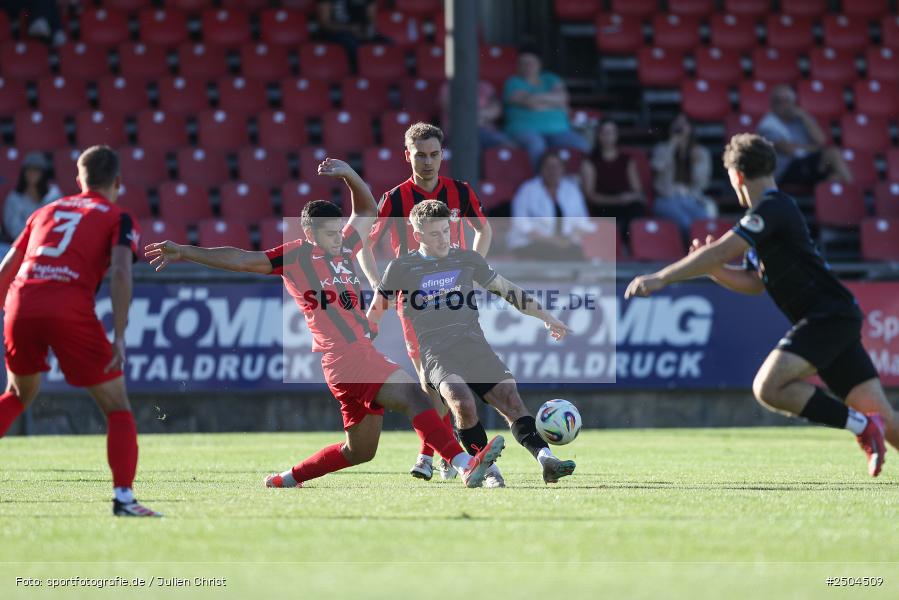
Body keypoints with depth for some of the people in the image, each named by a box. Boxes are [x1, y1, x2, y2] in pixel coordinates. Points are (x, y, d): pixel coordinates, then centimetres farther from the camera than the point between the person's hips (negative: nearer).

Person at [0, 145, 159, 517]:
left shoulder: (46, 211, 27)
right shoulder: (117, 219, 13)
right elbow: (120, 272, -4)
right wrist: (119, 336, -8)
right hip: (71, 311, -4)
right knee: (117, 406, 6)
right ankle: (123, 497, -6)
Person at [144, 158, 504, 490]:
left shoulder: (344, 249, 19)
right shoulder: (297, 255, -1)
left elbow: (367, 211, 33)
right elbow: (241, 260, -1)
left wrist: (349, 175, 16)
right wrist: (185, 253, -1)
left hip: (363, 356, 9)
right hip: (346, 356, -9)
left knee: (359, 451, 15)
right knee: (413, 397, -24)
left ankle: (288, 479, 28)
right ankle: (466, 465, -37)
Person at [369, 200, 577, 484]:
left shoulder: (467, 259, 15)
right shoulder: (401, 268, 8)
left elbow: (507, 289, 25)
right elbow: (375, 313, 18)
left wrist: (546, 317, 25)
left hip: (475, 346, 3)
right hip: (436, 354, -3)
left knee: (510, 397, -20)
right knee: (462, 401, -32)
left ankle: (546, 460, -32)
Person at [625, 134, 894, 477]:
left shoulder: (772, 208, -10)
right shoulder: (767, 213, 20)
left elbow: (722, 250, -20)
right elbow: (754, 282, 24)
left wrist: (662, 278, -19)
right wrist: (713, 269, 9)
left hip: (829, 315, -10)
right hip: (834, 319, 10)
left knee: (768, 388, -22)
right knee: (885, 420, 4)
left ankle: (862, 425, -16)